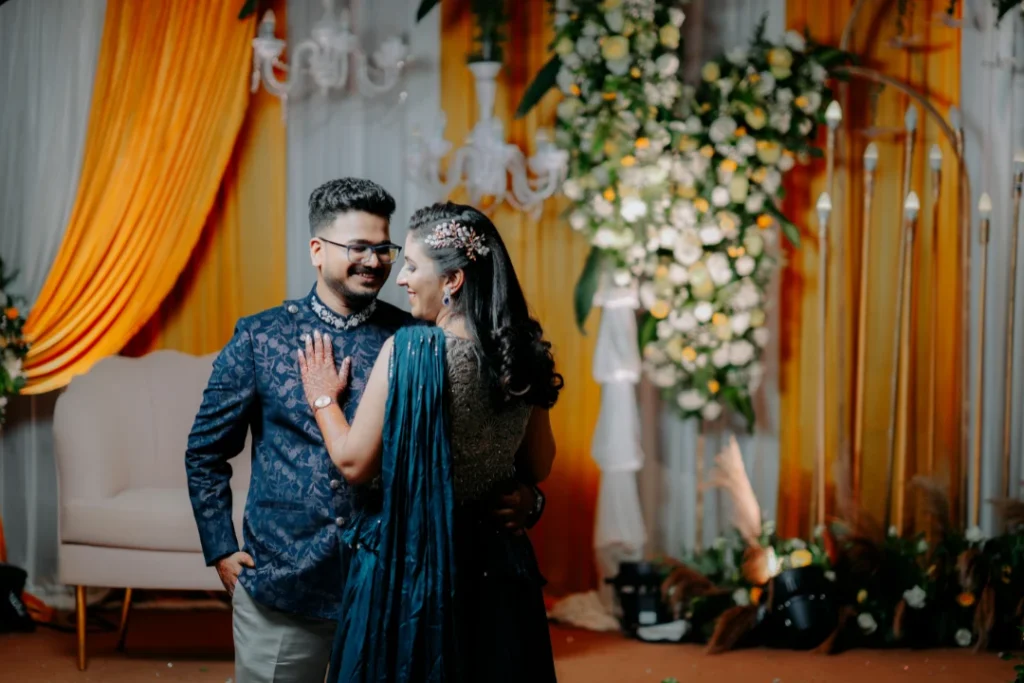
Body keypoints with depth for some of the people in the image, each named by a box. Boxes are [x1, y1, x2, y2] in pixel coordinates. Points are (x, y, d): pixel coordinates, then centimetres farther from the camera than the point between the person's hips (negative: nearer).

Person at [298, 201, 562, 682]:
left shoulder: (410, 350, -18)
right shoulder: (521, 353, -1)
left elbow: (355, 465, -13)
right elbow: (538, 467, 10)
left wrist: (323, 399, 3)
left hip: (407, 563, -5)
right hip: (496, 569, 5)